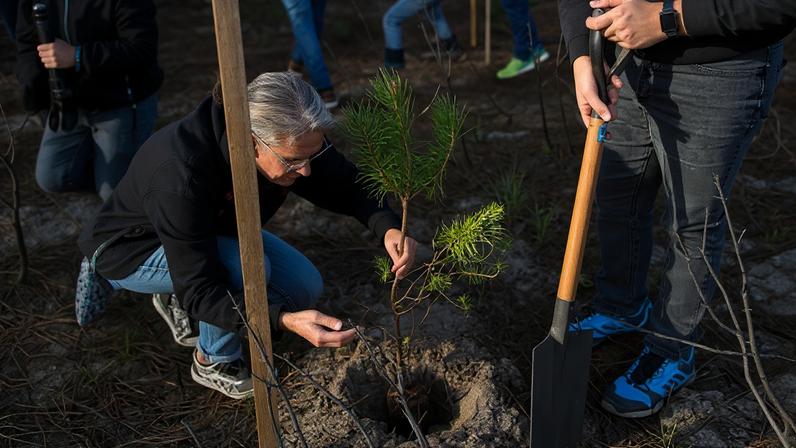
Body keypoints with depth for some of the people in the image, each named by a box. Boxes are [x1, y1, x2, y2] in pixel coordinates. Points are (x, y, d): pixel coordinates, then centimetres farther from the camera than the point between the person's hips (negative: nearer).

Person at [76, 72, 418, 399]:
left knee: (306, 288, -3)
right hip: (130, 249, -7)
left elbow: (348, 185, -11)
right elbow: (198, 291, -37)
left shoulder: (291, 139, -25)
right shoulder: (181, 177, -42)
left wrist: (388, 227, -32)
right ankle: (214, 363, -4)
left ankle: (176, 298, 13)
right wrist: (285, 320, -51)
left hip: (214, 231, 7)